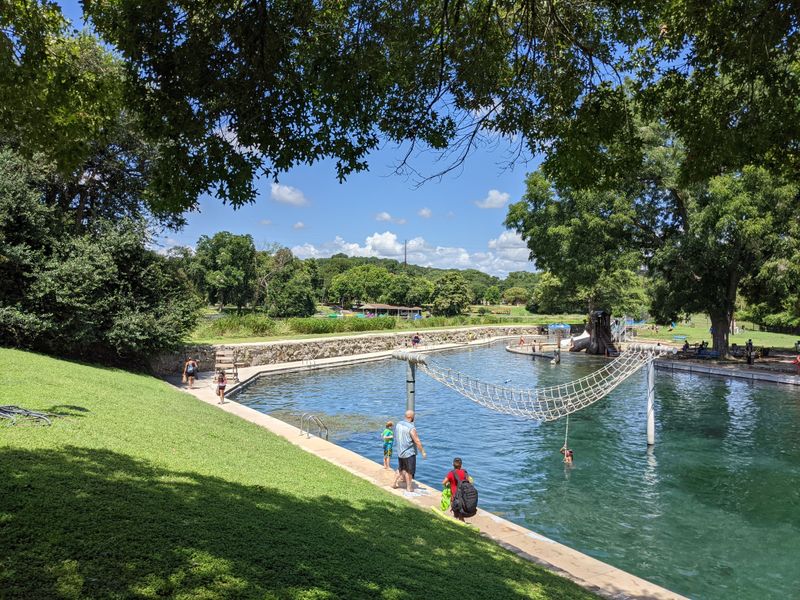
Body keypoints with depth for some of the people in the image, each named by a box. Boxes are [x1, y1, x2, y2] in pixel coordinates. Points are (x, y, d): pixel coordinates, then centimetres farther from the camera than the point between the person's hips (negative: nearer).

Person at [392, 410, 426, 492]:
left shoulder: (398, 424, 0)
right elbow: (417, 442, -19)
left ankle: (396, 483, 29)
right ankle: (409, 487, 18)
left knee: (401, 468, 23)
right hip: (409, 453, -6)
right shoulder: (411, 428, -22)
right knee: (409, 471, 9)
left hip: (400, 452, 7)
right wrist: (423, 452, -10)